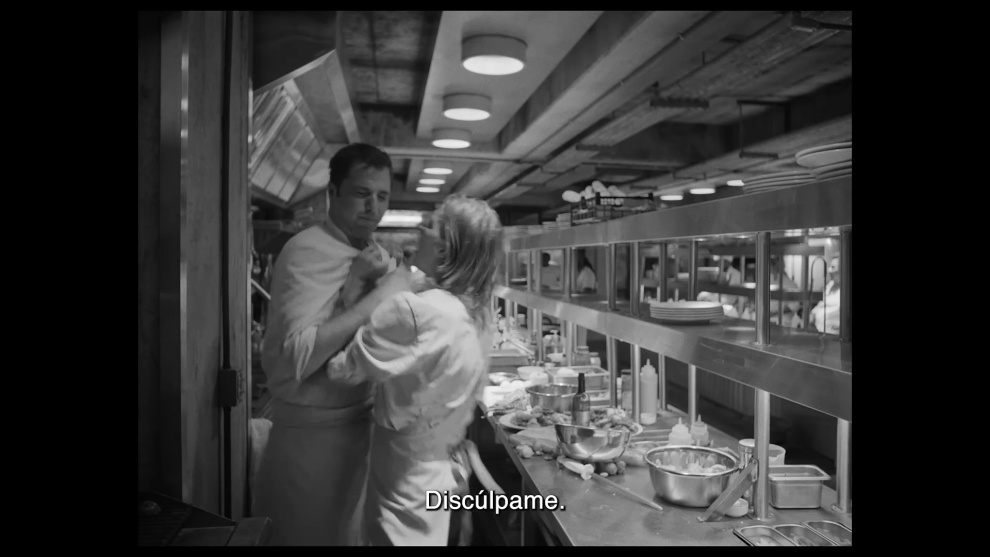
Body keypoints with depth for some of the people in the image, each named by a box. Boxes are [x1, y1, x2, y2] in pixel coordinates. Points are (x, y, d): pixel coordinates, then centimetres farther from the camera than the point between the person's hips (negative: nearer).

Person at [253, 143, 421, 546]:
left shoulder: (367, 252, 9)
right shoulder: (309, 251, -18)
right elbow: (296, 358, -30)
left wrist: (369, 280, -11)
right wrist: (379, 294, -27)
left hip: (358, 422, 8)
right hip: (316, 432, -7)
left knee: (348, 530, 21)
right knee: (316, 534, 10)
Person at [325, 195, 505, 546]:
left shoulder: (415, 311, -28)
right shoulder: (477, 312, -3)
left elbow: (341, 368, -19)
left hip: (407, 476, -8)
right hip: (446, 465, 8)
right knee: (431, 536, 25)